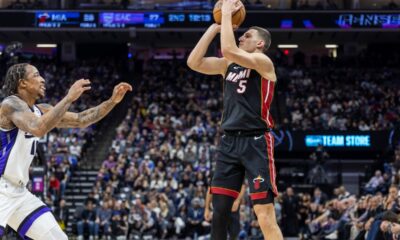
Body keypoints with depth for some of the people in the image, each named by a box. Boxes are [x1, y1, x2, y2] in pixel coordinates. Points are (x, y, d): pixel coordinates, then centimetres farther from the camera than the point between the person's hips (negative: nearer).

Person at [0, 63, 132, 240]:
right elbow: (38, 129, -33)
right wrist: (69, 98, -28)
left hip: (19, 192, 10)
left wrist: (112, 101, 6)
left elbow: (81, 120, 16)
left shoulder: (40, 111, 12)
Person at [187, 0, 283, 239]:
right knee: (219, 210, 7)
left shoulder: (263, 62, -5)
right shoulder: (228, 65, 17)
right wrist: (215, 27, 5)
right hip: (229, 141, 7)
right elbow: (194, 62, 6)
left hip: (256, 142, -7)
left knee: (265, 216, -13)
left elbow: (229, 51, -21)